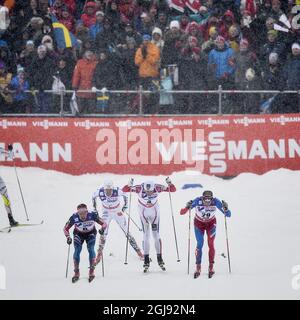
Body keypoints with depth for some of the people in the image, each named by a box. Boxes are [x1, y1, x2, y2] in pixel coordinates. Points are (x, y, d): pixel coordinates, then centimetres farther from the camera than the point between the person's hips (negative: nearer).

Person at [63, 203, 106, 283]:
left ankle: (92, 271, -4)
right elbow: (65, 228, -16)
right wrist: (68, 237, -32)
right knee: (77, 250, -16)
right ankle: (76, 273, -4)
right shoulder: (74, 217, -33)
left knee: (91, 249, -18)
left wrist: (102, 228, -43)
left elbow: (104, 223, -21)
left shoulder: (92, 215, -34)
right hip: (78, 234, 0)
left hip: (90, 233, 0)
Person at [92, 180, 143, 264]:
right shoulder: (100, 192, -24)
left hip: (118, 212, -1)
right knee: (104, 232, -12)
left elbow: (124, 195, -5)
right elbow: (94, 196, 0)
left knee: (127, 232, 1)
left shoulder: (117, 191, -27)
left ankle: (138, 251, 10)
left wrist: (125, 206, -3)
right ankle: (100, 253, -3)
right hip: (107, 213, 1)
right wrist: (95, 208, 3)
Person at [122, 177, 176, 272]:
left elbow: (173, 189, -19)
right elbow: (124, 190, -27)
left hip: (155, 212, 1)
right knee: (146, 235, -3)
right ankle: (146, 261, 2)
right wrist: (129, 185, -46)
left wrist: (169, 183, -38)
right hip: (143, 213, -1)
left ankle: (160, 259, 8)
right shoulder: (140, 188, -27)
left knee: (156, 235, -3)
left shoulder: (157, 188, -25)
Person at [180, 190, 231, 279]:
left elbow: (228, 214, -26)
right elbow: (182, 212, -31)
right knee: (200, 244, -11)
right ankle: (198, 267, 0)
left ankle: (211, 267, 2)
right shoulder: (197, 201, -33)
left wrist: (225, 209, -46)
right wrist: (187, 207, -51)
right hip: (199, 223, -1)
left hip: (211, 223, 1)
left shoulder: (216, 202, -30)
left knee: (211, 244, -10)